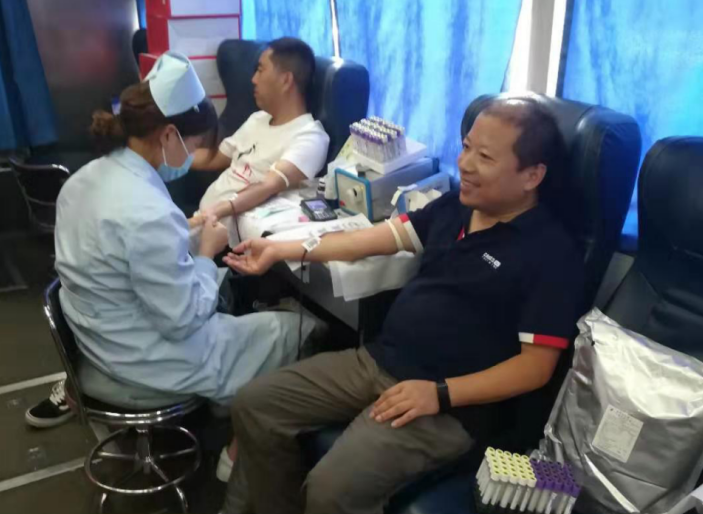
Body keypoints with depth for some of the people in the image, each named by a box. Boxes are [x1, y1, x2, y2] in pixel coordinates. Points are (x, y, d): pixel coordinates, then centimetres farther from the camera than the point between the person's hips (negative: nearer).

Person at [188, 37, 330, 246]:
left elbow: (270, 187, -29)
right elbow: (212, 159, 26)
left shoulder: (309, 138, -13)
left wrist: (217, 211, -44)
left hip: (227, 236, -8)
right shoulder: (258, 119, 17)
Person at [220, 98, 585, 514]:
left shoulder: (552, 253, -12)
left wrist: (442, 394, -23)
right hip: (377, 361, 8)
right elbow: (377, 238, 13)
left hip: (451, 402, -7)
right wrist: (283, 250, 10)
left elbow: (537, 365, -14)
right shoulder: (454, 208, 10)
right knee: (254, 404, 1)